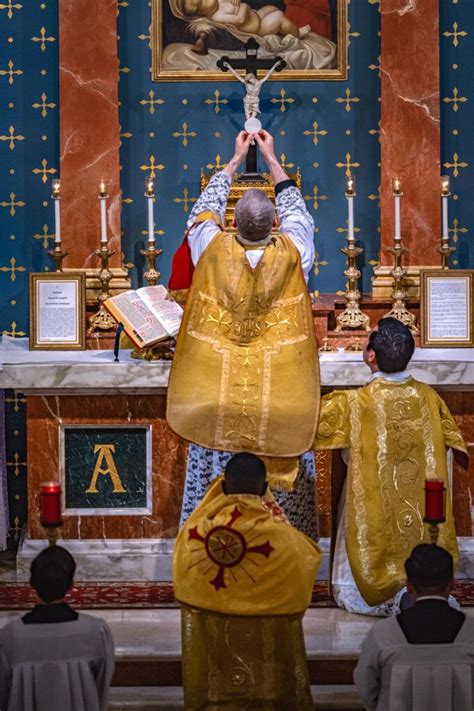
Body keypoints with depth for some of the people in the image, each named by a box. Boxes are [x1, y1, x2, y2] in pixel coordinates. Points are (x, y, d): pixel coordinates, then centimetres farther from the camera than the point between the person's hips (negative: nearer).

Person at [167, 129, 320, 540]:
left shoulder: (214, 249, -11)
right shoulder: (290, 253, -10)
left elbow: (207, 206, 11)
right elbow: (296, 210, 11)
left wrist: (237, 159, 21)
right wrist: (271, 158, 20)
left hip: (218, 393, 0)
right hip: (279, 396, 0)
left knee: (215, 477, 8)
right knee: (285, 471, 9)